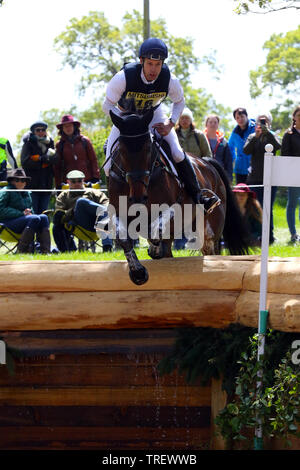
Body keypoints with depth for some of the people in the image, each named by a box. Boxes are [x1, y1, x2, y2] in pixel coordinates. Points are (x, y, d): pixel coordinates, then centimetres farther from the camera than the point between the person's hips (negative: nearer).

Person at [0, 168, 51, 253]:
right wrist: (21, 213, -16)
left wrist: (29, 213, 5)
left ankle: (45, 250, -30)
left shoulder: (26, 193, 22)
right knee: (35, 219, -29)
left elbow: (30, 209, 33)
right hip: (8, 222, -8)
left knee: (43, 217, -17)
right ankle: (21, 250, -30)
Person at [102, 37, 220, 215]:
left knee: (177, 153, -16)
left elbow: (179, 102, -2)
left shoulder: (169, 80, -26)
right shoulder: (124, 77, -33)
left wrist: (170, 124, -18)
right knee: (111, 165, -11)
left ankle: (198, 197, -5)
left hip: (154, 114, 1)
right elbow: (108, 106, -19)